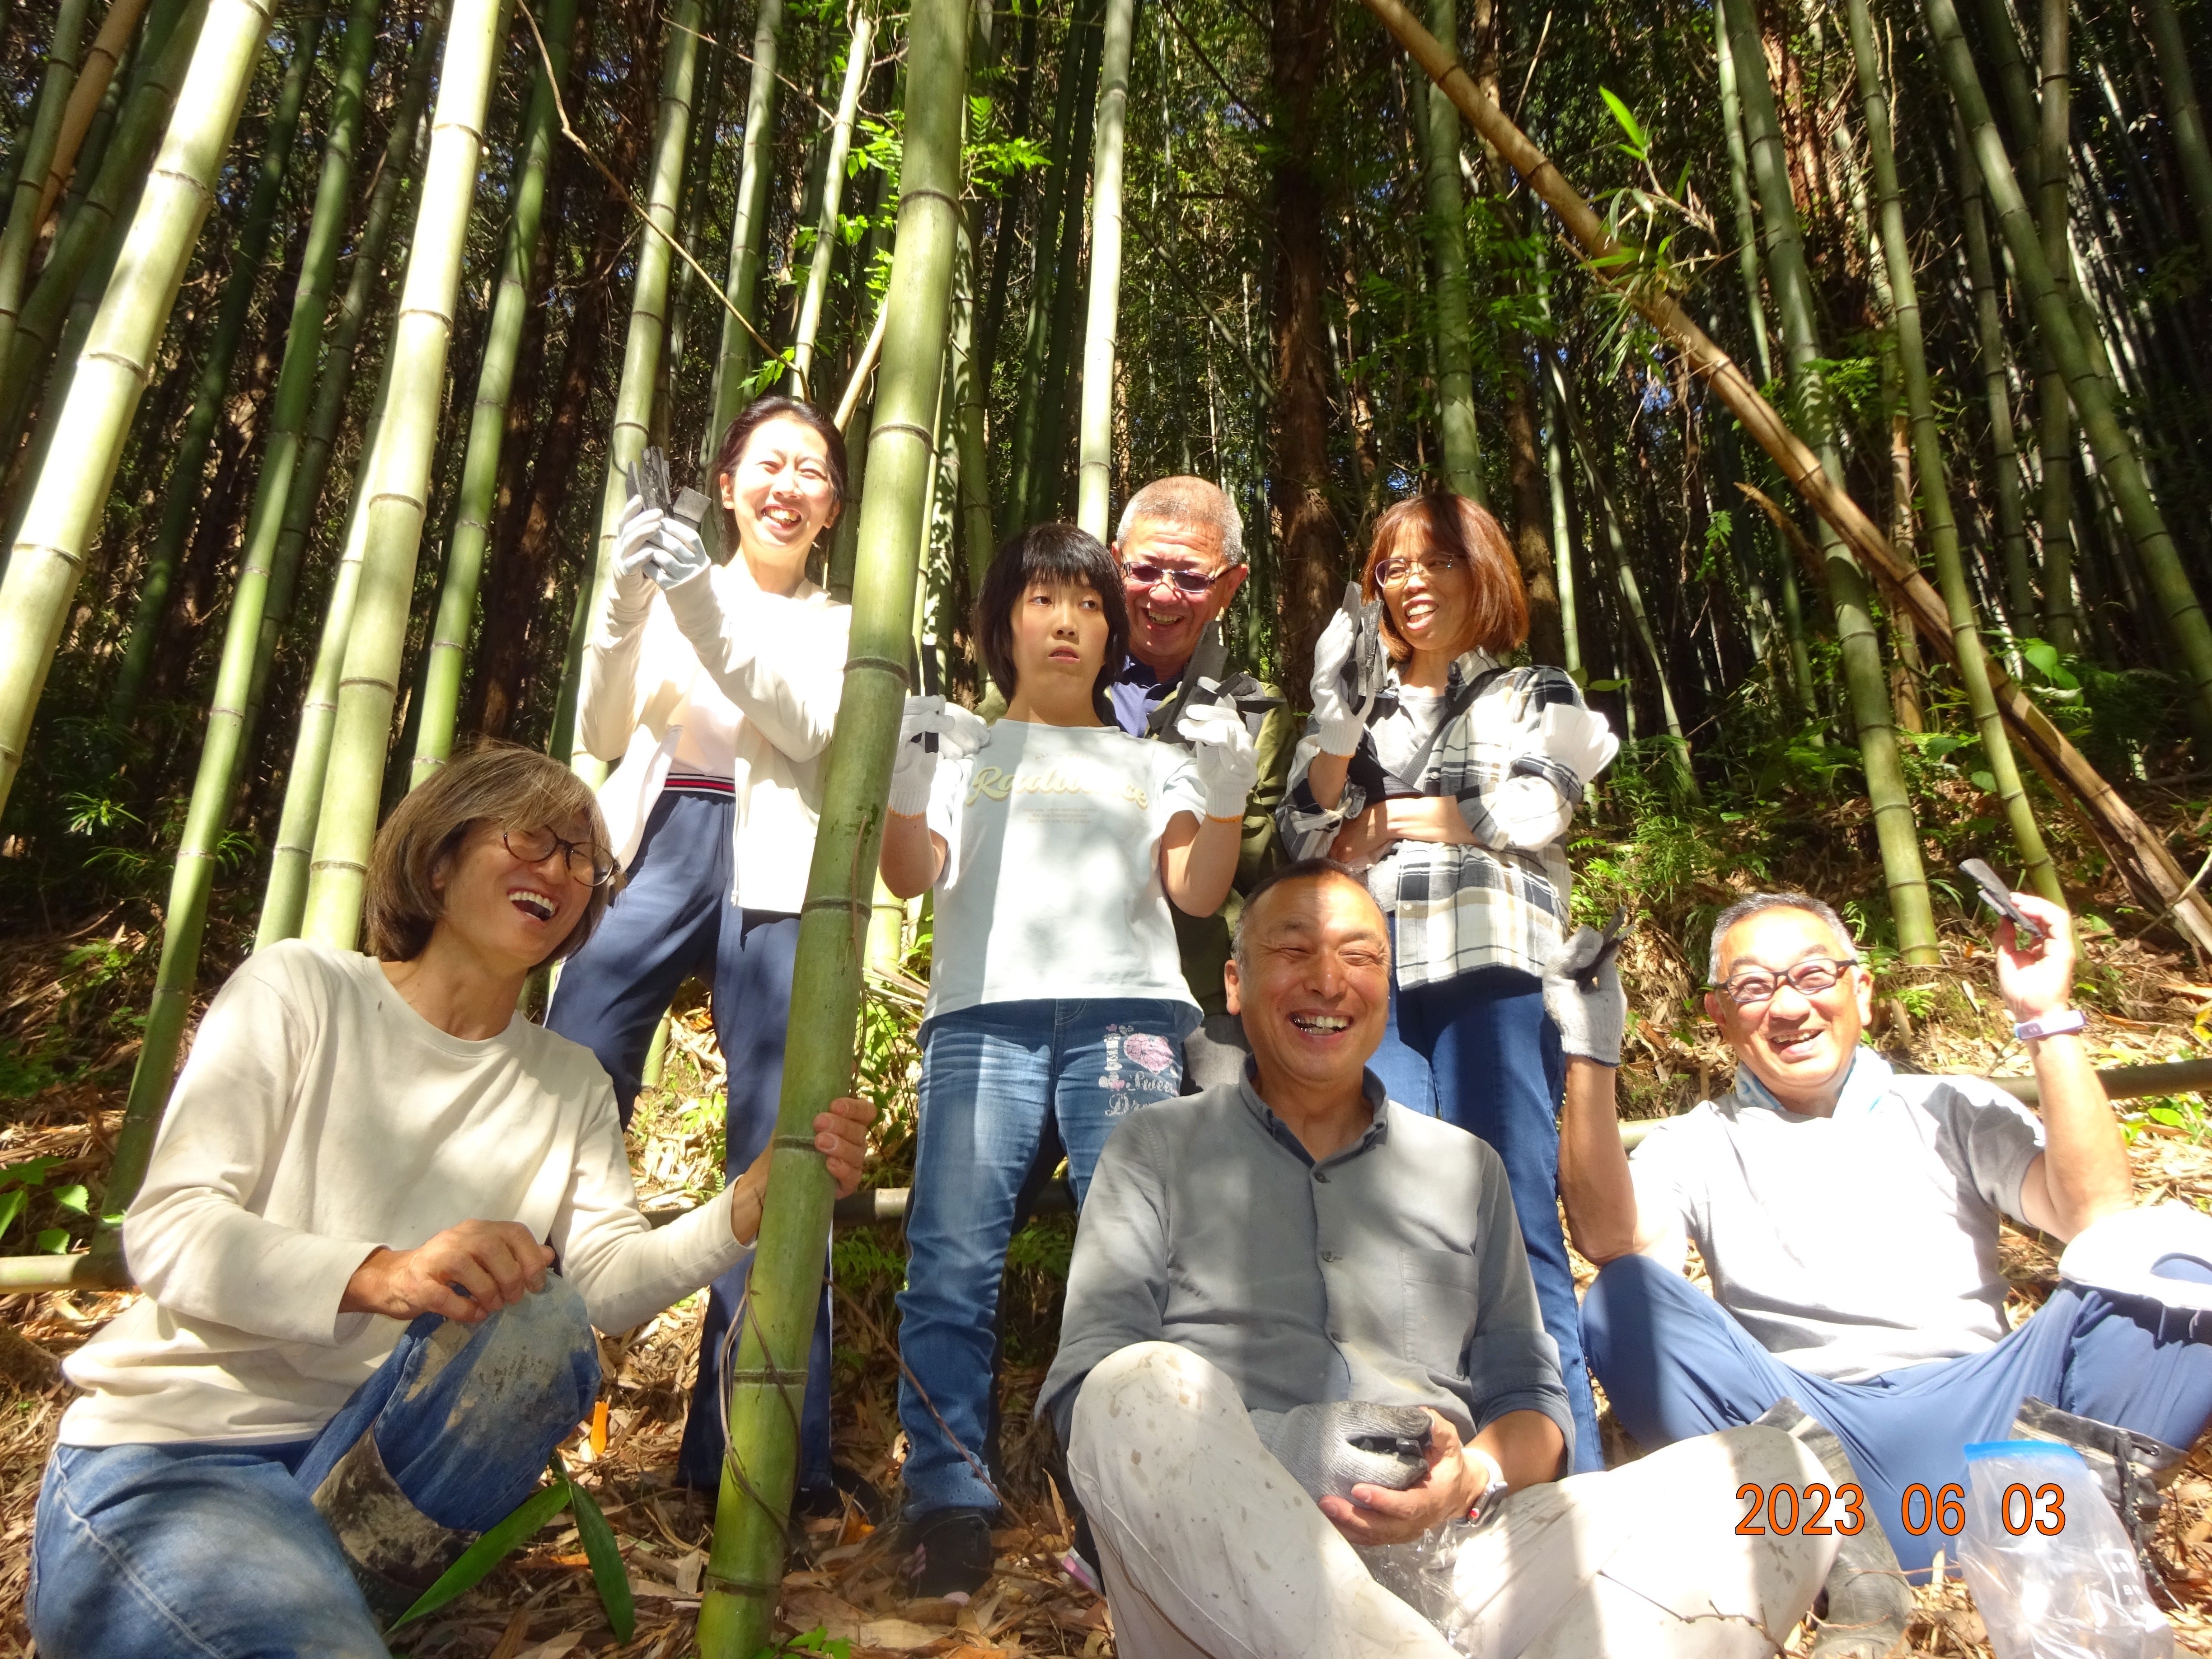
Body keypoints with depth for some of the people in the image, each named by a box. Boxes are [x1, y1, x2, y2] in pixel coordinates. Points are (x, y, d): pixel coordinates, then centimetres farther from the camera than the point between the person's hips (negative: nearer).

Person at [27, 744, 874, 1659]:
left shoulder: (570, 1082, 9)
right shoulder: (301, 987, -3)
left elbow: (609, 1278, -5)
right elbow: (166, 1231, -13)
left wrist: (751, 1205, -25)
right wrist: (380, 1276, -31)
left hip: (380, 1472, 6)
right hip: (165, 1452, -5)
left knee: (542, 1328, -26)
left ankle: (304, 1578, -9)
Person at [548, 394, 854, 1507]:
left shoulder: (842, 626, 16)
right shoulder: (670, 588, 16)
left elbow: (810, 732, -4)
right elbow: (602, 731, 5)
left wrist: (707, 616, -16)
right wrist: (625, 601, -11)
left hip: (773, 879, 0)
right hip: (654, 850, 1)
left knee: (776, 1150, -6)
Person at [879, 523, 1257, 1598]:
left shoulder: (1152, 761, 27)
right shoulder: (964, 743, 24)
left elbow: (1198, 893, 13)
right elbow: (911, 876, 10)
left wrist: (1225, 792, -3)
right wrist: (905, 772, -6)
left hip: (1127, 1014, 1)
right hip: (984, 1013, 0)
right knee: (954, 1260, -14)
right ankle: (947, 1506, -9)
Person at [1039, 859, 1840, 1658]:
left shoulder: (1467, 1167, 22)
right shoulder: (1157, 1148, 14)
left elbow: (1530, 1396, 18)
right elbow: (1088, 1386, 3)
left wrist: (1473, 1477, -7)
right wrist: (1266, 1448, -16)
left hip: (1446, 1558, 3)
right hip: (1221, 1557, -3)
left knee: (1770, 1466, -17)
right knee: (1140, 1390, -36)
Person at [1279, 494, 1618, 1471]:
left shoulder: (1536, 694, 19)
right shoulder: (1358, 709, 24)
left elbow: (1532, 812, 0)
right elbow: (1307, 834, 10)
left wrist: (1384, 821, 5)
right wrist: (1336, 714, -3)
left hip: (1491, 970, -2)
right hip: (1373, 981, 3)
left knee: (1514, 1225, -9)